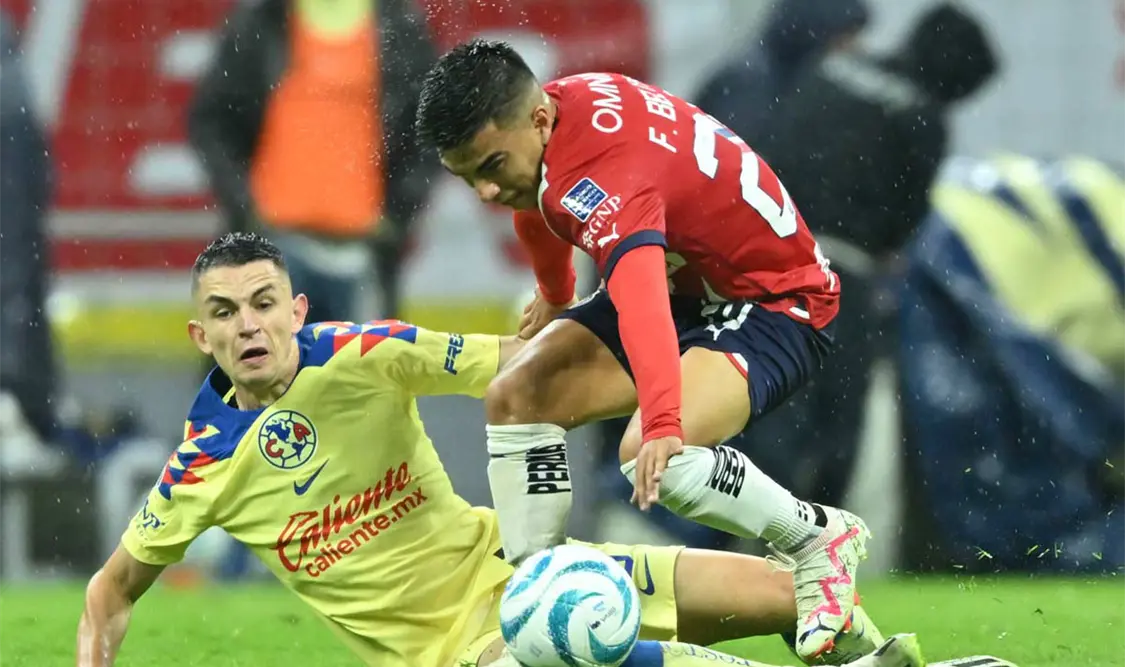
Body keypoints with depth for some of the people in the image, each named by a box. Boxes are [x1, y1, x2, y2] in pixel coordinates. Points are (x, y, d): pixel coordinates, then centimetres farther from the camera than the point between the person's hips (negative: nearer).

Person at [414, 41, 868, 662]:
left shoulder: (605, 175, -36)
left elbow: (642, 301, -53)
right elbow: (539, 204, 18)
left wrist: (663, 424, -67)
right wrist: (554, 297, 35)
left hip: (774, 300, -10)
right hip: (684, 281, 10)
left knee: (651, 458, -32)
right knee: (515, 397, -1)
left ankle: (821, 538, -9)